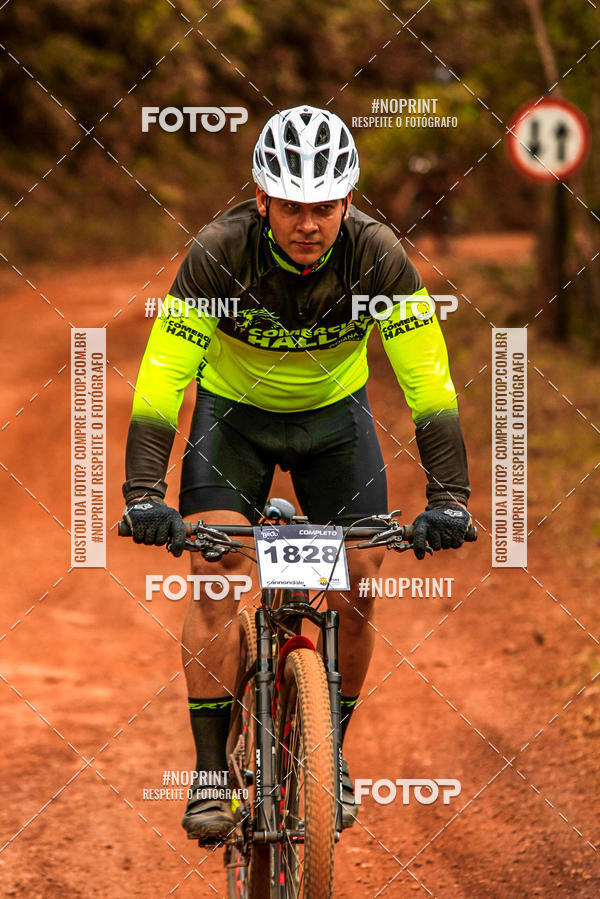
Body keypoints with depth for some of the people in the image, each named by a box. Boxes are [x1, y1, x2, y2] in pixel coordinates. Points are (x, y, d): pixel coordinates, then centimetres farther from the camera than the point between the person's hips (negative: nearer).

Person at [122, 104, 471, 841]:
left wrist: (447, 497, -37)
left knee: (358, 586, -7)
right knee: (213, 576, -17)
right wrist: (143, 493, -43)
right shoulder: (217, 254, -31)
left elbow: (429, 381, -28)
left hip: (334, 410, 1)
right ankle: (211, 770, -11)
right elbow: (161, 376, -32)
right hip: (233, 411, -1)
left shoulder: (377, 255, -28)